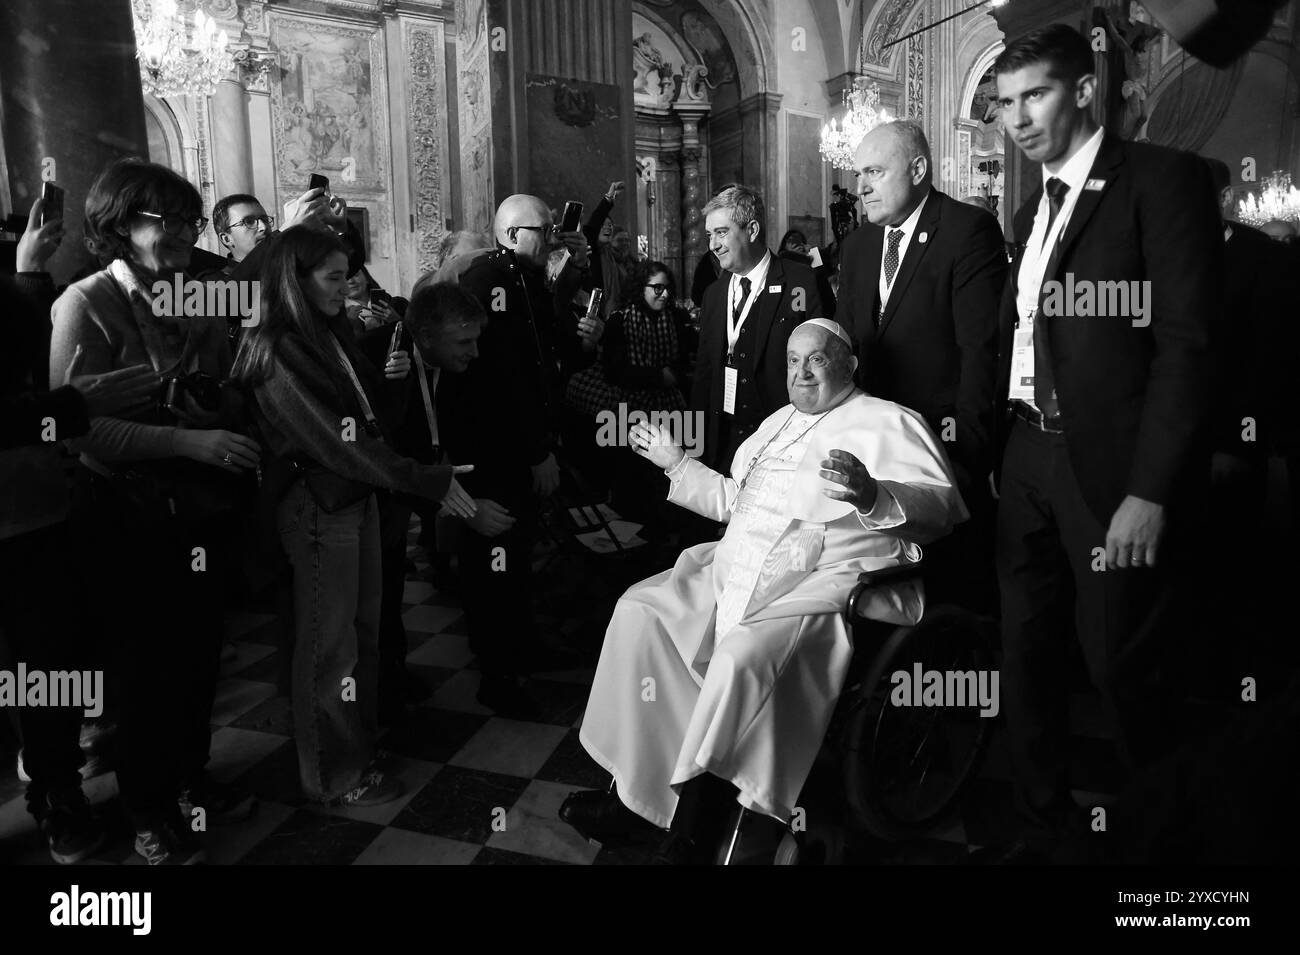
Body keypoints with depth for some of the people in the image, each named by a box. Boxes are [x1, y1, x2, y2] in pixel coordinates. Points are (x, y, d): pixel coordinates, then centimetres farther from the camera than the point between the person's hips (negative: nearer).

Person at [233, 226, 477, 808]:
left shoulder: (329, 336, 8)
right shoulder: (278, 353, -16)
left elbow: (367, 414, 16)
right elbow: (336, 441, -23)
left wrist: (387, 377, -4)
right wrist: (428, 481, -24)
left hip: (357, 498, 8)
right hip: (318, 509, -7)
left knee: (363, 629, 16)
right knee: (329, 644, 4)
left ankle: (362, 741, 34)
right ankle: (335, 776, 20)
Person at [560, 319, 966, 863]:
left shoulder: (886, 423, 0)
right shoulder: (777, 424, 24)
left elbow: (943, 506, -13)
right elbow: (733, 500, 34)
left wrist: (872, 496, -32)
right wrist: (675, 462, 27)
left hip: (825, 580, -8)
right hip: (737, 573, 8)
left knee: (742, 656, -33)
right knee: (639, 610, -7)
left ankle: (691, 835, -16)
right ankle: (629, 792, -1)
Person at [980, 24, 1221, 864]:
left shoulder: (1162, 180, -5)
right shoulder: (1034, 211, 16)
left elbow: (1186, 343, -13)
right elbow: (1020, 342, 11)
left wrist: (1149, 492, -18)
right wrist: (999, 449, 2)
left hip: (1114, 470, -6)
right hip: (1031, 461, 7)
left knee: (1120, 668, 5)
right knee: (1027, 657, 12)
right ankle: (1045, 824, 30)